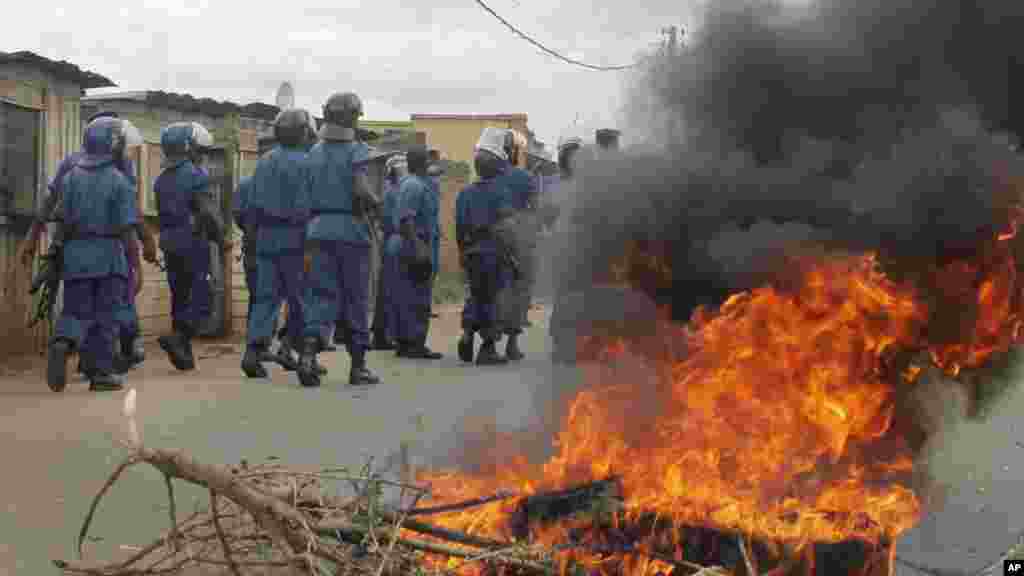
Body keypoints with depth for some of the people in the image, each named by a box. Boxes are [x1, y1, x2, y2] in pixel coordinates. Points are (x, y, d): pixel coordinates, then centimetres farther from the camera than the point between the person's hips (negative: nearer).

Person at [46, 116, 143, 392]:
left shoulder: (70, 178, 4)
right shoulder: (120, 182, -8)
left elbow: (62, 221, 2)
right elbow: (128, 231, -10)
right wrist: (136, 268, -5)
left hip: (75, 254, 3)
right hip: (109, 255, -3)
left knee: (76, 313, 9)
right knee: (104, 316, 7)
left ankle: (62, 343, -21)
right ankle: (102, 372, 9)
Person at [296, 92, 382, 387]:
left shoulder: (315, 152, 10)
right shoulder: (356, 150, -7)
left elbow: (308, 193, 9)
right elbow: (361, 190, -20)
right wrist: (376, 202, -1)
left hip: (319, 228, 4)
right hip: (350, 229, -4)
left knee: (322, 294, 4)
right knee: (355, 298, 5)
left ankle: (309, 348, -18)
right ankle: (358, 365, 12)